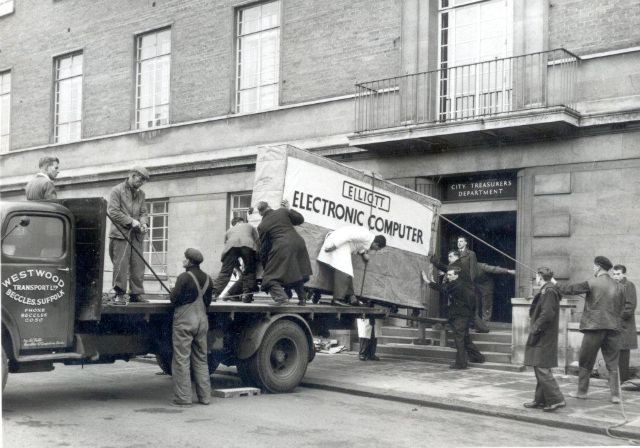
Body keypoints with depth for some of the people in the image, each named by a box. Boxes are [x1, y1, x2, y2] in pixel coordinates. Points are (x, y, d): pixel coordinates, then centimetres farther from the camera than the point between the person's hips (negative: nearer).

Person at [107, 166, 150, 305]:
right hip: (120, 233, -5)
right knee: (121, 265, -7)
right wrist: (131, 221, -13)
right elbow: (113, 211, -8)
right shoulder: (117, 190, 0)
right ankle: (119, 294, -1)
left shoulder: (141, 194, 19)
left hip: (136, 235, 6)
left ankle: (136, 294, 9)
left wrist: (143, 223, -5)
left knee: (138, 265, 2)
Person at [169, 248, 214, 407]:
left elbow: (174, 298, -11)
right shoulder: (207, 279, 9)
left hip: (184, 321, -7)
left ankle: (183, 397, -1)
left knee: (182, 360, -2)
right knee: (201, 359, 12)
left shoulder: (184, 277, -12)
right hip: (202, 320, 7)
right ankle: (204, 396, 14)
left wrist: (172, 292, 9)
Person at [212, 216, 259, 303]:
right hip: (247, 244, -1)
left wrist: (237, 268, 43)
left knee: (225, 272, -2)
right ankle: (247, 295, -2)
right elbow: (257, 242, 32)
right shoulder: (250, 226, 39)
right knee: (249, 271, 8)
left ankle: (213, 293, -12)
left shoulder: (229, 231, 42)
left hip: (231, 245, 1)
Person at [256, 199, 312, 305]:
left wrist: (264, 265, 21)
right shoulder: (283, 211, 9)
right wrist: (289, 209, 29)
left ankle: (281, 297, -19)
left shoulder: (261, 226, 7)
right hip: (298, 243, 4)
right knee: (297, 273, 23)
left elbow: (264, 248, 11)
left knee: (271, 278, 3)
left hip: (282, 249, -4)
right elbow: (300, 219, 17)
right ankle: (301, 298, 25)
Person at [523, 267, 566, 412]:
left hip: (543, 339, -10)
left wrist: (535, 331, -16)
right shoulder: (546, 290, 15)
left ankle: (556, 399, -10)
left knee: (541, 368, -10)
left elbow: (547, 314, -22)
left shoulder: (548, 291, -15)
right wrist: (534, 327, 14)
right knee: (540, 369, 14)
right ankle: (541, 399, 20)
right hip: (544, 339, 10)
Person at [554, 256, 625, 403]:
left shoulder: (592, 283, -8)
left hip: (594, 326, -4)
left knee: (585, 361, 9)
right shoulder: (618, 286, 7)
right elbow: (620, 309, 11)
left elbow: (571, 289, -2)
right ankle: (615, 395, 3)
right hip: (613, 327, 4)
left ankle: (582, 391, 16)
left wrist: (556, 285, 12)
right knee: (612, 363, 7)